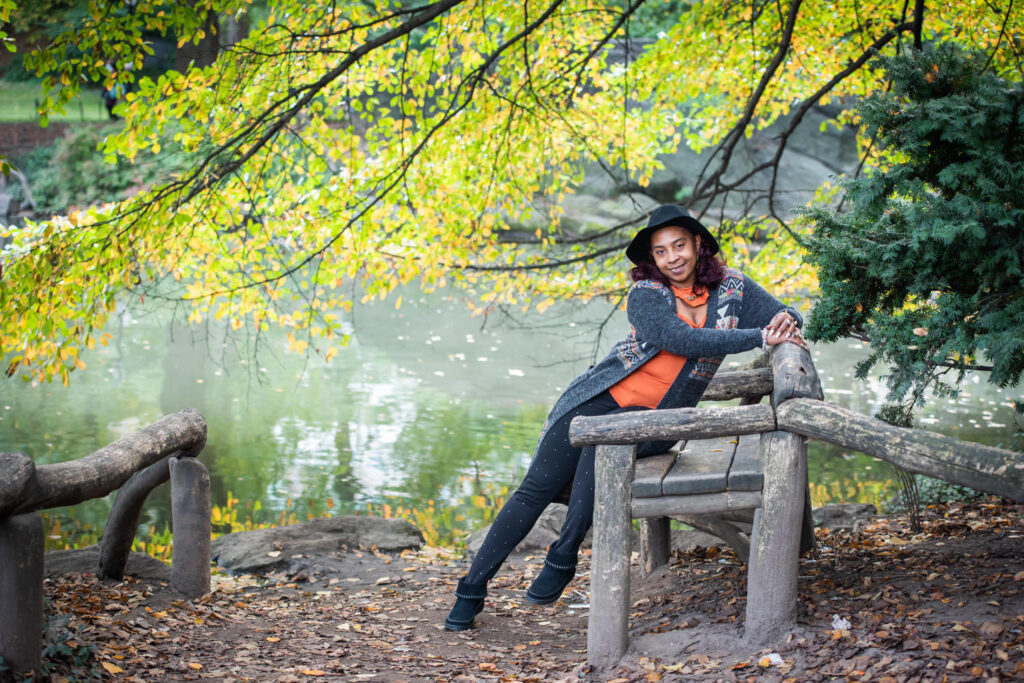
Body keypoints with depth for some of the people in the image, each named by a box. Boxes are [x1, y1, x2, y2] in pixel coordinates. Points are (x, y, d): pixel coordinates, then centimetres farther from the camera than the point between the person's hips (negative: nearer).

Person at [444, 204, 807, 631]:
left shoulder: (731, 287, 5)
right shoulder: (645, 294, -6)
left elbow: (782, 316, 12)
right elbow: (683, 341, -20)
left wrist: (786, 322, -14)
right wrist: (760, 337, -23)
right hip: (602, 398, 0)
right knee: (538, 486, -9)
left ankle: (564, 556, -20)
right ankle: (473, 587, -1)